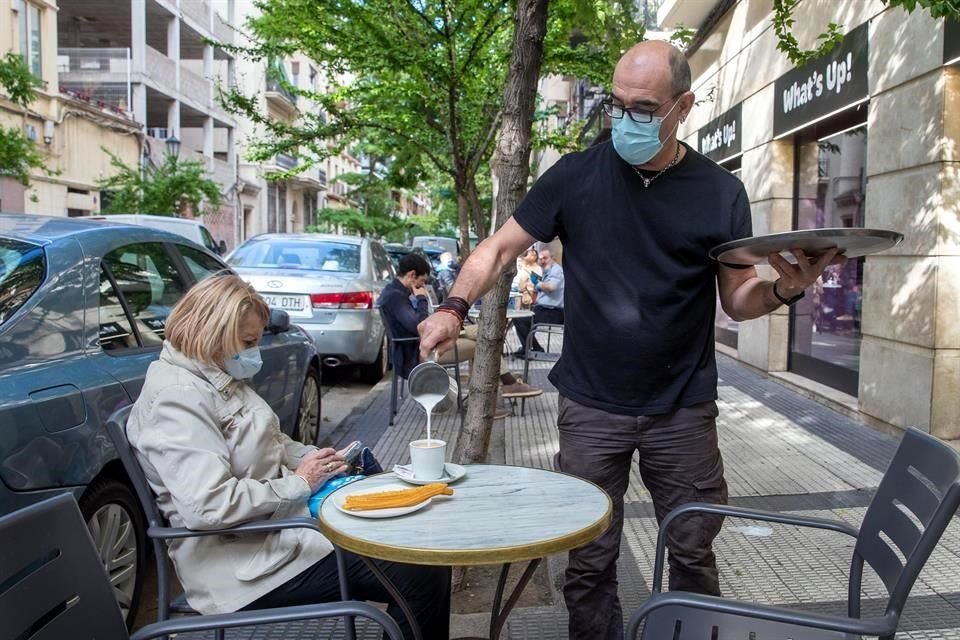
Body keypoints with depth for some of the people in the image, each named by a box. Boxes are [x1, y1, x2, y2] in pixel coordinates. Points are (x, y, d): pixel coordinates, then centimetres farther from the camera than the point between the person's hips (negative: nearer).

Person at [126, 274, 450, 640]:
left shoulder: (218, 378, 10)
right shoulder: (177, 397, -21)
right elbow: (207, 506, -30)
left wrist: (317, 458, 1)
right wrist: (298, 484, -20)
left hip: (276, 520, 11)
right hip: (250, 563, -10)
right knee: (424, 574, -16)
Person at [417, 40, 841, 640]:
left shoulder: (721, 193, -3)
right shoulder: (577, 175, -5)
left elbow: (737, 298, 2)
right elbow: (500, 248, -2)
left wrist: (785, 289, -20)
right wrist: (454, 307, -18)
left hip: (684, 410, 1)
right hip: (591, 407, 0)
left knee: (694, 555, 16)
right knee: (590, 560, 12)